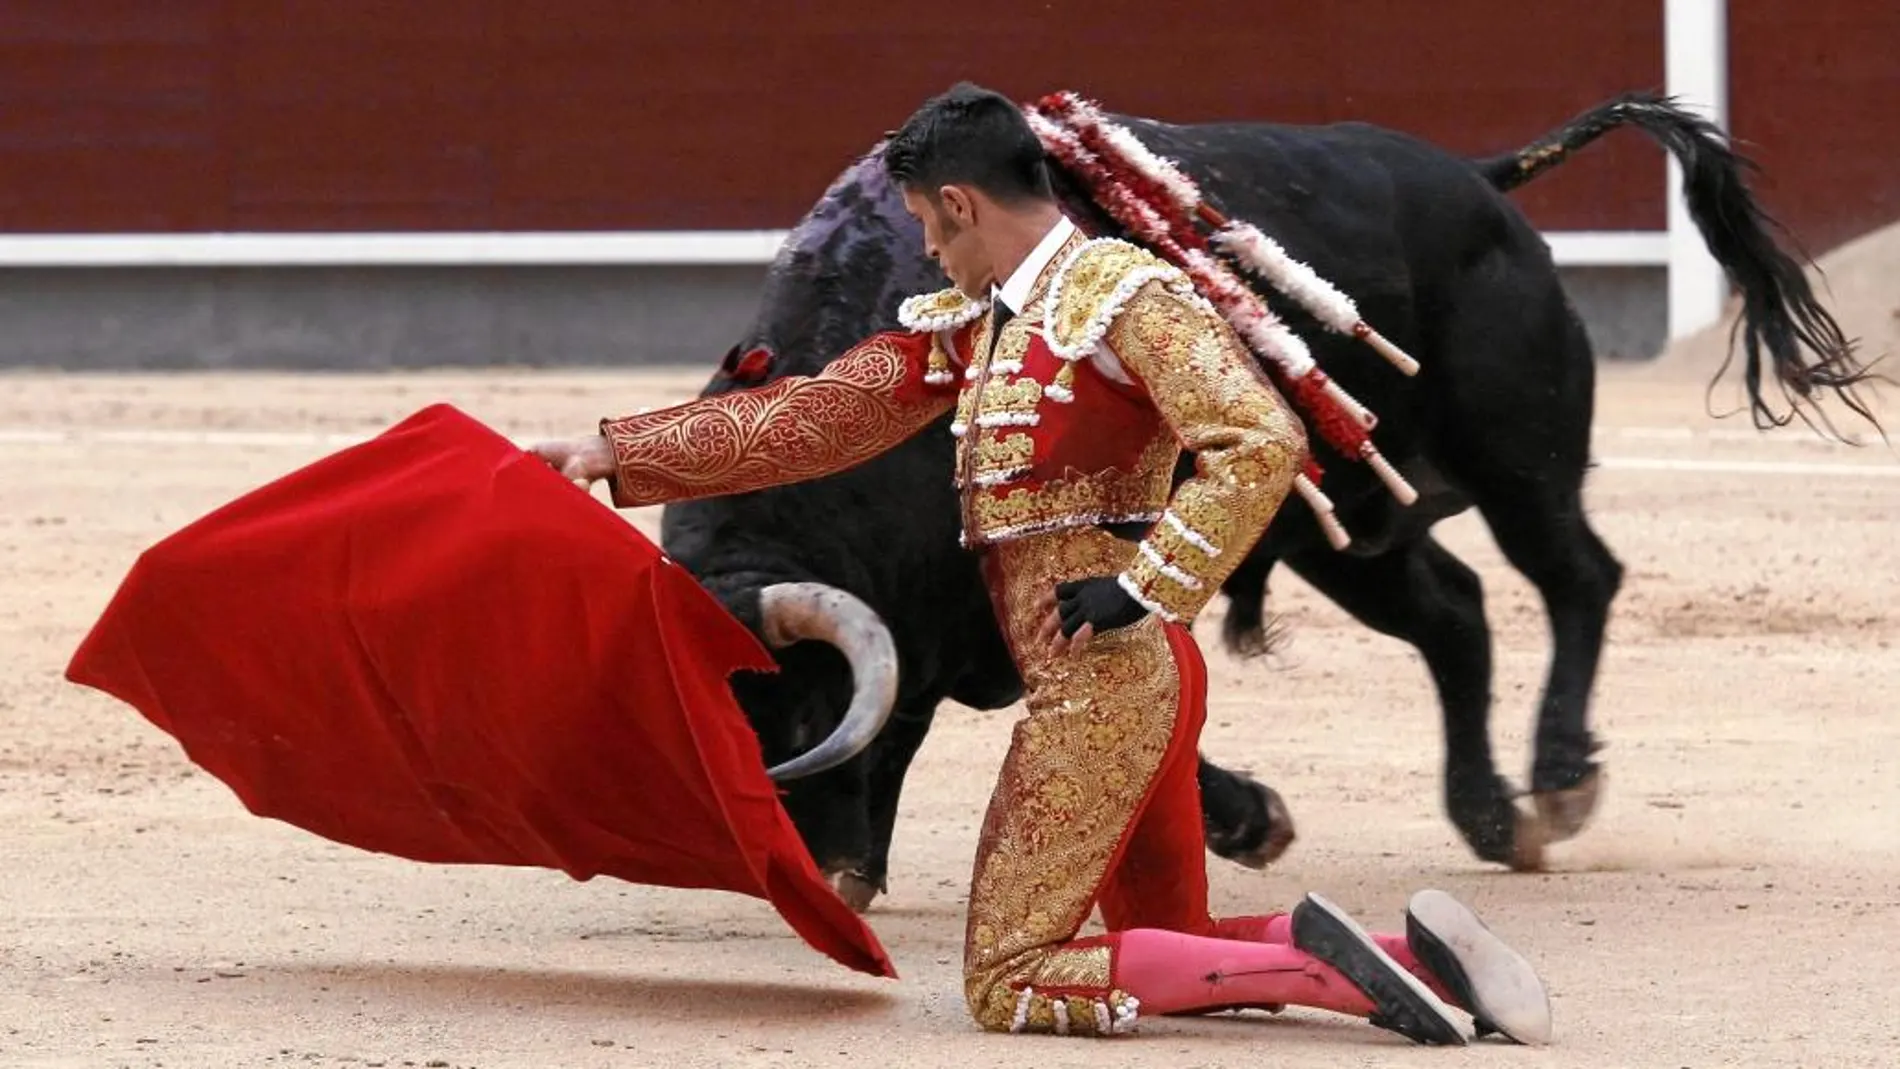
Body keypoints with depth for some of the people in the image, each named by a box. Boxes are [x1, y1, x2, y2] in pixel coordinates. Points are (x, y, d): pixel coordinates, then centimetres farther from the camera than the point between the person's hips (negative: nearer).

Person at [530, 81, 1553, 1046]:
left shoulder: (1123, 293, -13)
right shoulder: (971, 321, 14)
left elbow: (1262, 443, -21)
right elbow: (818, 418, 15)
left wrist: (1144, 586, -22)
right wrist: (616, 452, 13)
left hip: (1101, 683, -10)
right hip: (1140, 685, 10)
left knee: (1007, 984, -8)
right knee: (1176, 949, 15)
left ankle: (1307, 963, -15)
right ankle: (1415, 953, 2)